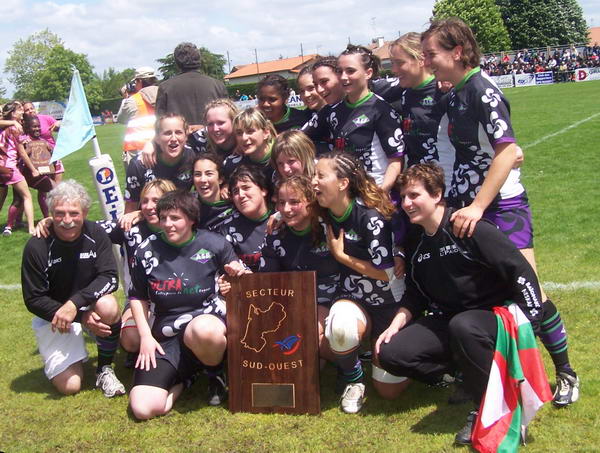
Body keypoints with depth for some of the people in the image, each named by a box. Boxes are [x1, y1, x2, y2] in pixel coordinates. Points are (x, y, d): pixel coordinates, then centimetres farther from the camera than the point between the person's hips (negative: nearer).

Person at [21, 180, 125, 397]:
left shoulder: (96, 234, -13)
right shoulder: (36, 246, -19)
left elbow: (109, 278, -17)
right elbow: (33, 300, -14)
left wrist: (74, 303, -34)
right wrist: (81, 317, -23)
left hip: (90, 303, 2)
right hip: (52, 314, -1)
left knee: (108, 306, -35)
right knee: (70, 386, -12)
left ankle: (104, 369, -8)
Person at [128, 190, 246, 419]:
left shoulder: (214, 244, -3)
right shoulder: (147, 251, 0)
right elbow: (138, 297, 12)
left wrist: (239, 273, -15)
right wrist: (145, 336, 1)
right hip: (166, 334, 2)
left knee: (203, 331, -43)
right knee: (143, 408, -17)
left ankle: (216, 370, -6)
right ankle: (183, 376, 16)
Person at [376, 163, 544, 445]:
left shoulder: (470, 229, -18)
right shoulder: (415, 240, 4)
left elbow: (522, 273, -19)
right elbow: (415, 294, 11)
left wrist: (527, 326, -21)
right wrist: (396, 324, -5)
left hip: (495, 316, -6)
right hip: (447, 321, 7)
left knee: (462, 326, -41)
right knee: (391, 353, -12)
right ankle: (466, 375, 5)